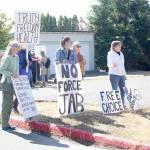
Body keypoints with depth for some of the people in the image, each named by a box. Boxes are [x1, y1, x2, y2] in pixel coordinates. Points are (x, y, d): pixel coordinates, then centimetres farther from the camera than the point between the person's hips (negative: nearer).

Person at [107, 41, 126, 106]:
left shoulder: (121, 54, 15)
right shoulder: (111, 54, -6)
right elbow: (109, 64, -12)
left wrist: (124, 74, 19)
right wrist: (112, 65, -35)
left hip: (121, 75, 7)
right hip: (114, 75, -7)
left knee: (123, 90, 6)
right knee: (115, 91, -4)